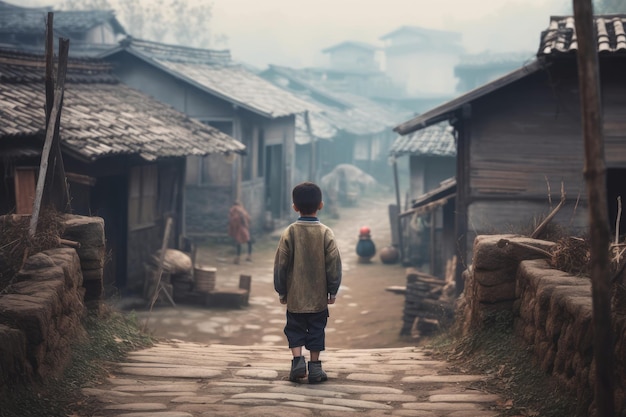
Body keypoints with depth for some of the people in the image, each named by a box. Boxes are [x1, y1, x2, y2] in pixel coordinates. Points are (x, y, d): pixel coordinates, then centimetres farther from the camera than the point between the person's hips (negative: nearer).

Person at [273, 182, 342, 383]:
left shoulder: (289, 232, -8)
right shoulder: (325, 233, -7)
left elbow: (281, 263, -5)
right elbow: (334, 263, -6)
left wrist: (281, 291, 6)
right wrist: (333, 290, 3)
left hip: (295, 295, 0)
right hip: (319, 296, 0)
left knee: (295, 329, 13)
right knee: (316, 330, 10)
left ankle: (297, 359, -5)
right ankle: (315, 367, 9)